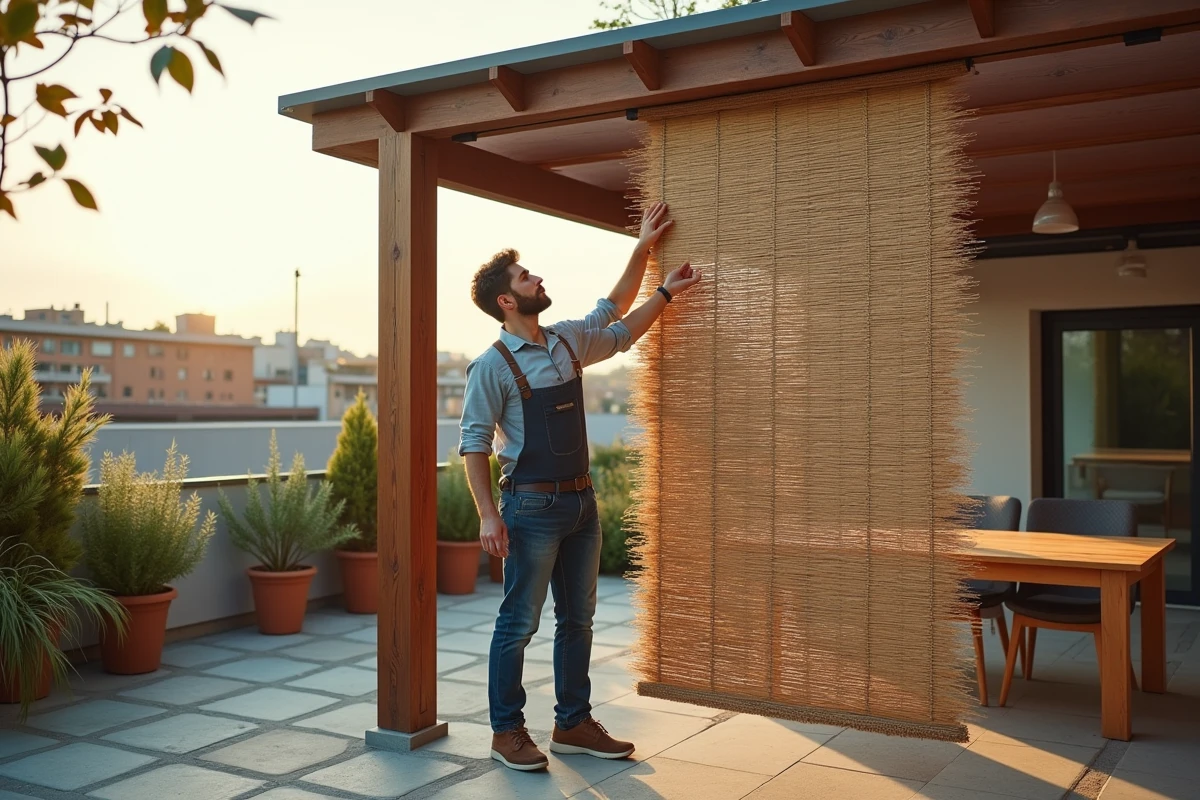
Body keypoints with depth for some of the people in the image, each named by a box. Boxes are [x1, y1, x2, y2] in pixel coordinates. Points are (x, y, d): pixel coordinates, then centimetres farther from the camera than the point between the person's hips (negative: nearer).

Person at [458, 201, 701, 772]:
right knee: (518, 622, 1)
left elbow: (614, 320, 27)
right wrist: (488, 515, -18)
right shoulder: (493, 366, -10)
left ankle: (573, 725, 24)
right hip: (533, 507, -7)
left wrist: (642, 250, 25)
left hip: (581, 502, 7)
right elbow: (474, 444, -10)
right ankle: (506, 731, 13)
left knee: (578, 620, 12)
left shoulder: (567, 342, 9)